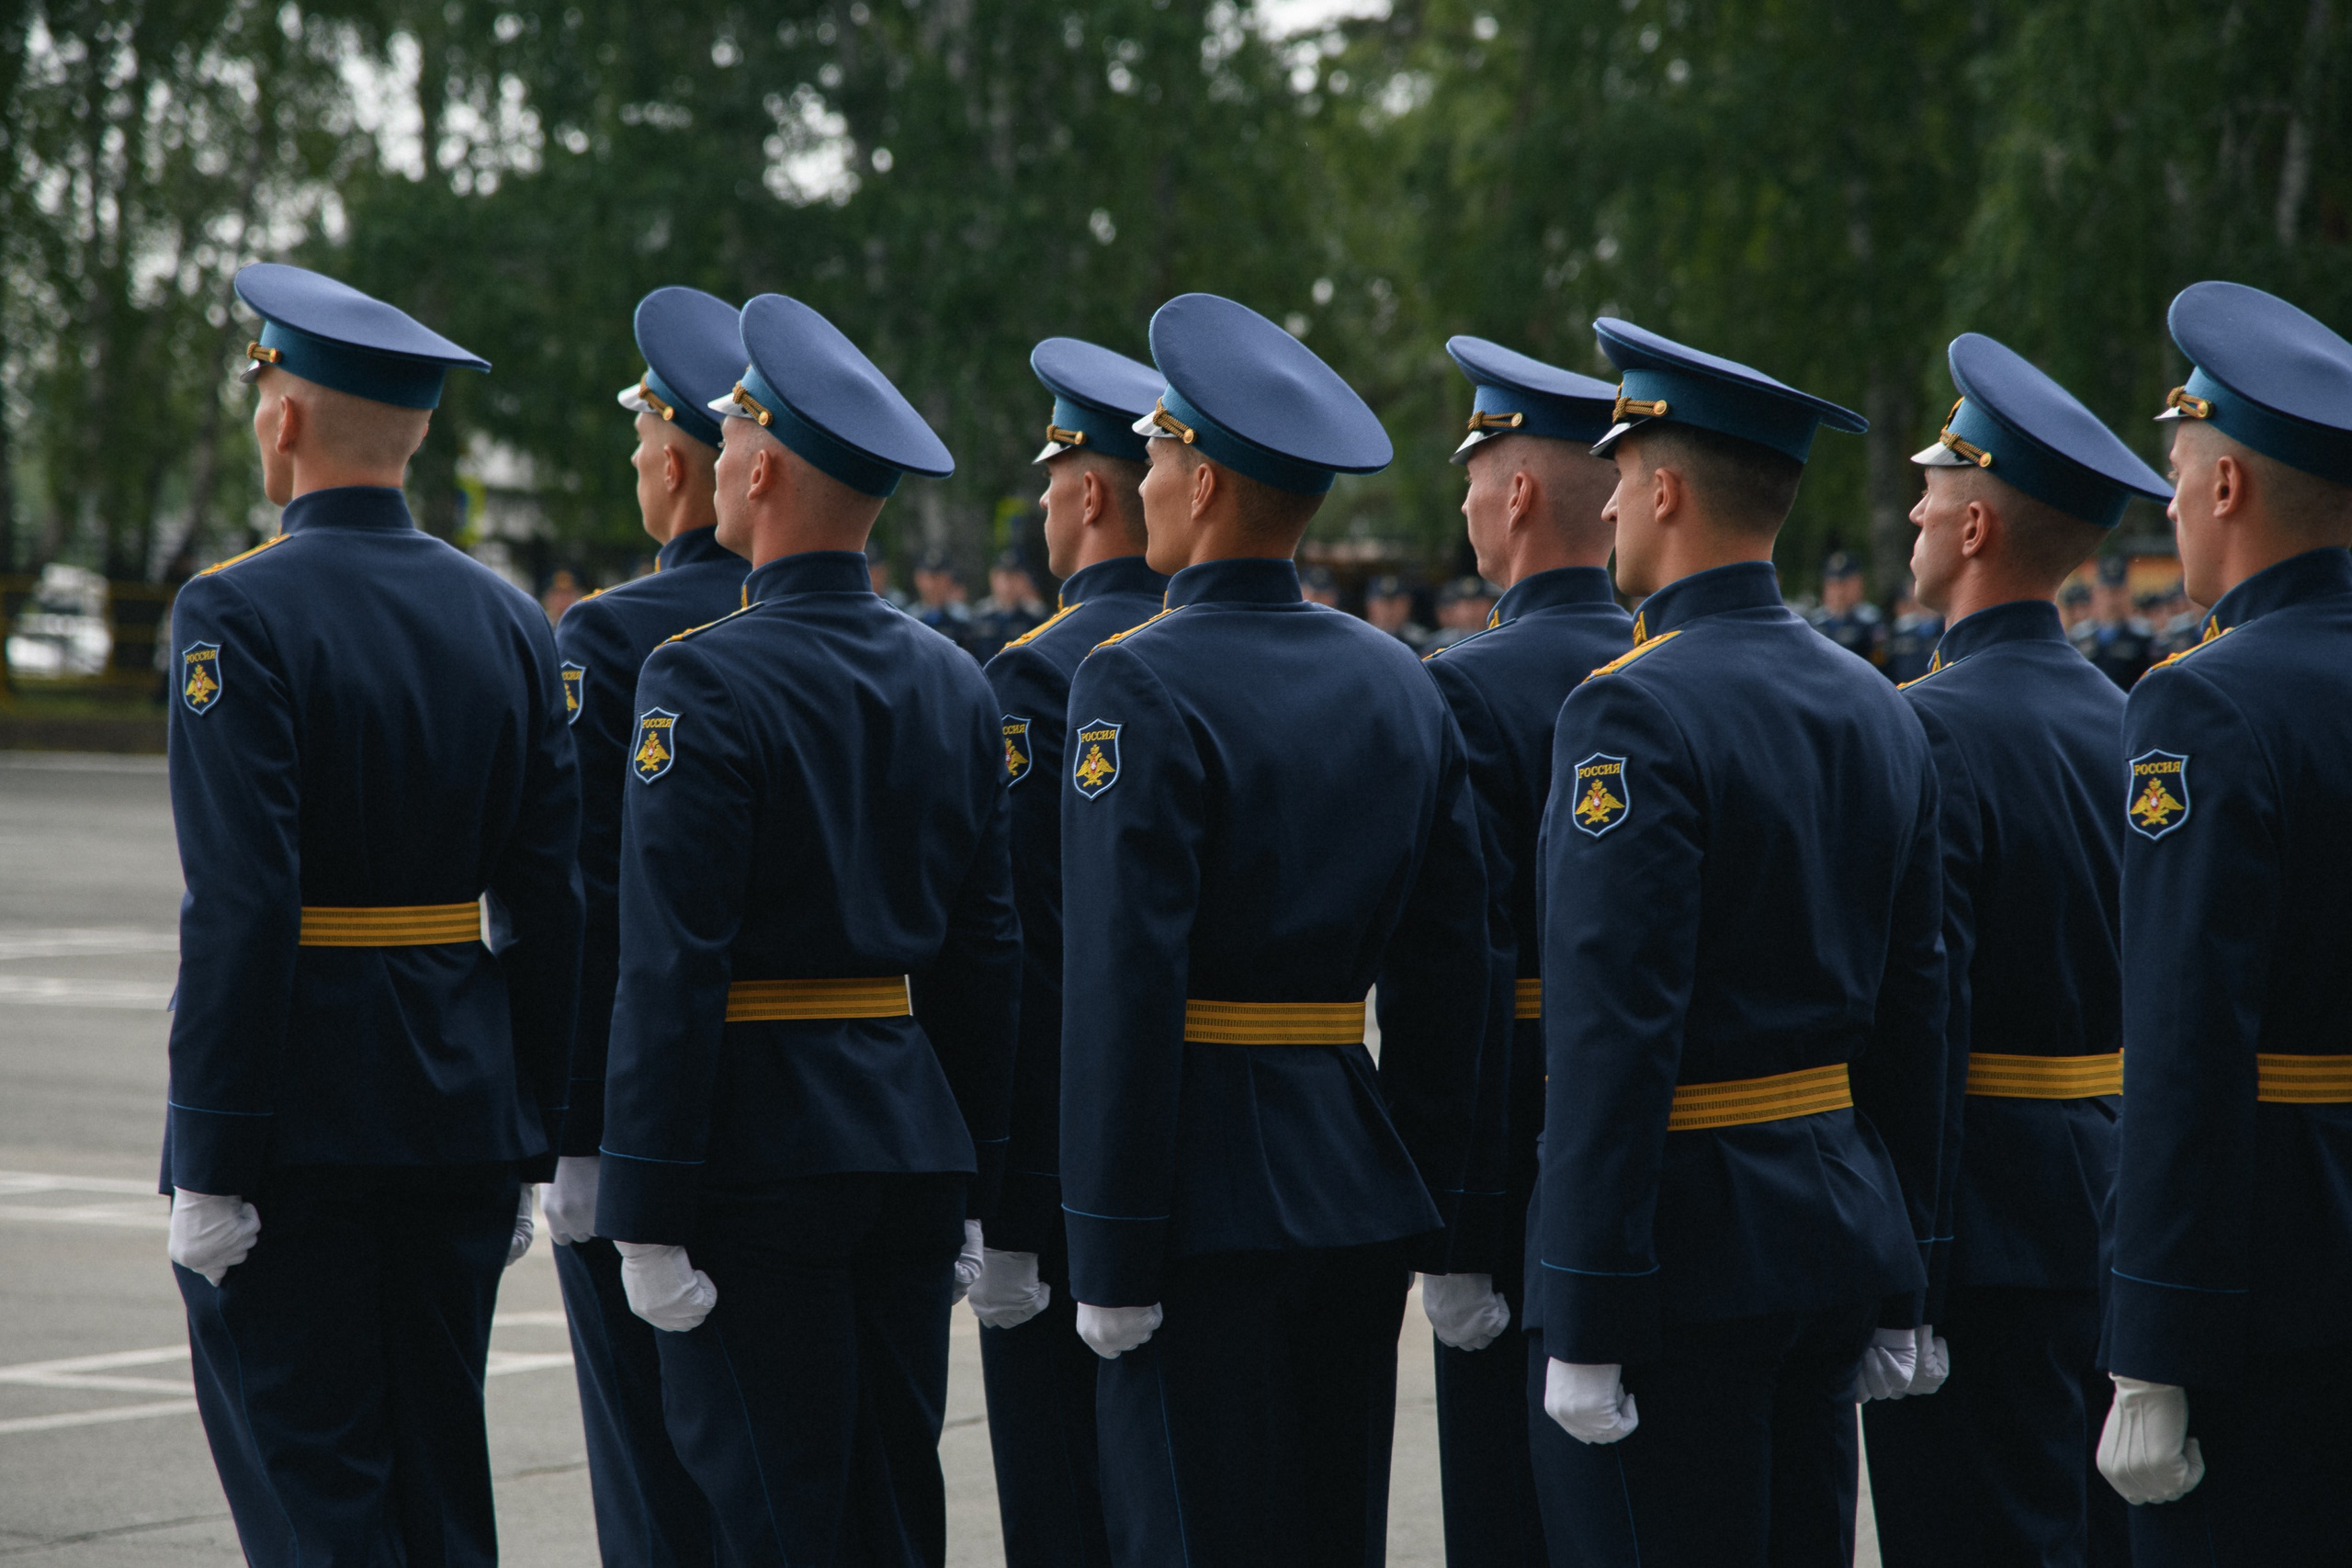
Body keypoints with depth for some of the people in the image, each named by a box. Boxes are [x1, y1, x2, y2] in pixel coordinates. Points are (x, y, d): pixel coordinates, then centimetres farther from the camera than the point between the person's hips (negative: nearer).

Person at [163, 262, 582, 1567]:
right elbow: (548, 905, 6)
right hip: (461, 1118, 6)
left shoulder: (236, 614, -12)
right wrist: (526, 1149, 13)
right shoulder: (507, 619, 6)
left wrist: (210, 1164, -14)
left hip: (296, 1118, -6)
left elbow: (240, 907, -18)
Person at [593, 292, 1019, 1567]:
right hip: (916, 1150, 7)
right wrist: (969, 1194, 17)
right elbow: (988, 954, 11)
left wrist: (647, 1218, -14)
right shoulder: (953, 684, 8)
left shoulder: (703, 679, -13)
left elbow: (673, 970, -16)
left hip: (759, 1165, -7)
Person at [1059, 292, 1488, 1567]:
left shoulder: (1142, 685, -12)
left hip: (1215, 1207, -7)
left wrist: (1111, 1255, -14)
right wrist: (1423, 1210, 15)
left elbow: (1125, 986, -17)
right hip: (1361, 1199, 7)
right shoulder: (1393, 681, 10)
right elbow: (1448, 974, 10)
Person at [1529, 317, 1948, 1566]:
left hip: (1684, 1233, -8)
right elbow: (1914, 1011, 13)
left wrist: (1588, 1322, -17)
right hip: (1837, 1224, 8)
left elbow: (1614, 1031, -20)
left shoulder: (1636, 712, -15)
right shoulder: (1874, 710, 10)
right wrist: (1894, 1288, 19)